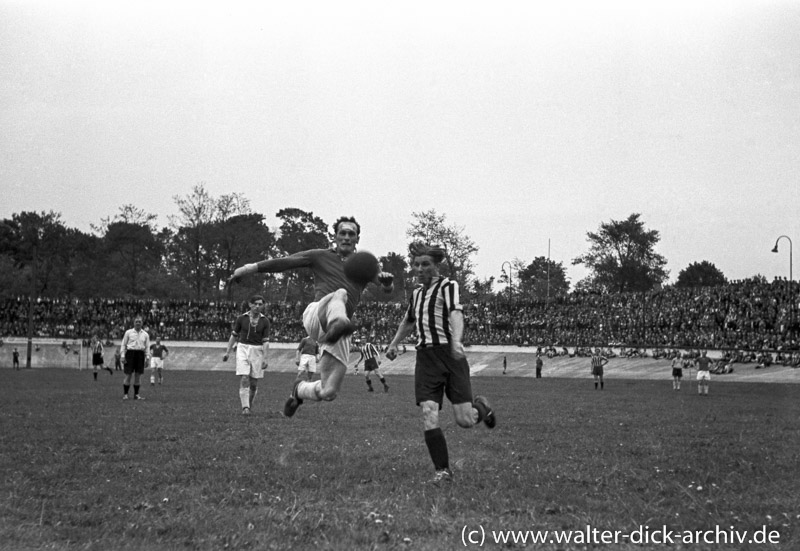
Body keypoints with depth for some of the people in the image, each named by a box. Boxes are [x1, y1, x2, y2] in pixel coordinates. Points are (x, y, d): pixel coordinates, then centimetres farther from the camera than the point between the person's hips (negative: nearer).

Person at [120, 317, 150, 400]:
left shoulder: (145, 334, 12)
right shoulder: (128, 332, 5)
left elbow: (147, 347, 14)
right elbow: (123, 344, 6)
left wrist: (147, 357, 4)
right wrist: (123, 356, -3)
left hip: (140, 354, 3)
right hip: (130, 353, -3)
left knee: (138, 375, 4)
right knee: (128, 375, -5)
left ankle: (136, 394, 10)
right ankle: (125, 394, 1)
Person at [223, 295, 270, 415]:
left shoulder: (265, 321, -1)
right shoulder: (242, 318, -1)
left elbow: (266, 341, -4)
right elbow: (234, 335, 9)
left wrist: (265, 359, -13)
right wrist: (227, 352, 7)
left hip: (257, 351, 1)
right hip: (243, 349, -1)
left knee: (254, 383, 4)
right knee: (244, 380, -13)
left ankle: (249, 405, 24)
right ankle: (245, 408, -13)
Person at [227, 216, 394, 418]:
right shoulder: (321, 256, 15)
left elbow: (387, 287, 7)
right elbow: (284, 262, 9)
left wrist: (386, 281, -18)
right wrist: (250, 268, -1)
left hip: (338, 338, 3)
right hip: (316, 315, -3)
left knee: (327, 393, -4)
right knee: (339, 294, -37)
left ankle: (300, 389, 31)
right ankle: (338, 325, -72)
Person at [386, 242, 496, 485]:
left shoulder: (447, 286, -1)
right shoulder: (416, 292, 19)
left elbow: (456, 313, -19)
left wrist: (456, 341, -36)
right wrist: (394, 344, 40)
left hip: (449, 354, -5)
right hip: (425, 357, 5)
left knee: (464, 420, -8)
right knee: (429, 416, -13)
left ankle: (481, 407, 28)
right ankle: (442, 470, -4)